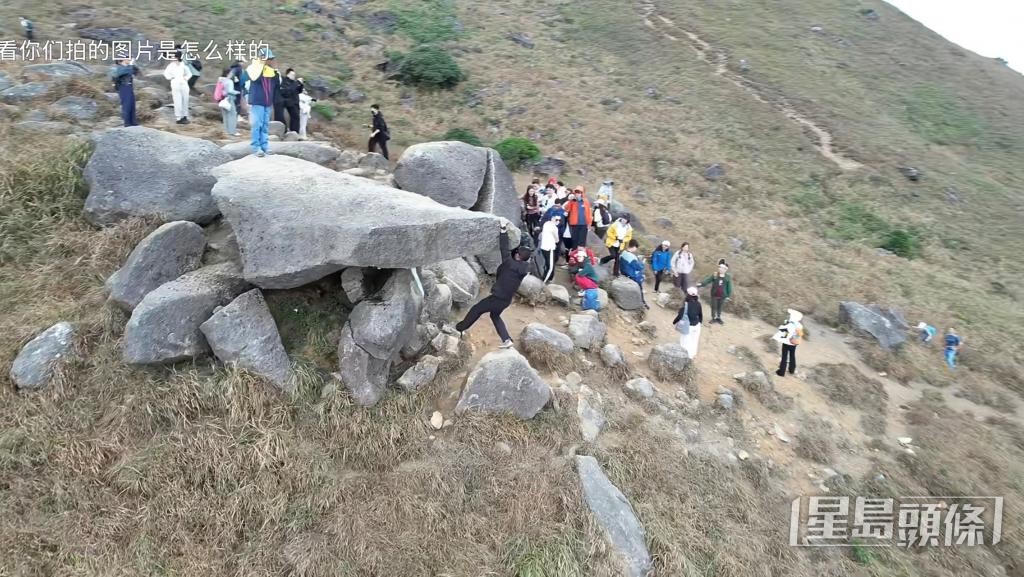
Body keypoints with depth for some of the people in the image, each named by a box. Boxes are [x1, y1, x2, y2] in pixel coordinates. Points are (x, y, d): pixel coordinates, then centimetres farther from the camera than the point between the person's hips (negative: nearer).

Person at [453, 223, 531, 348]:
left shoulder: (511, 264, -22)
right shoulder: (524, 268, -2)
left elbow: (505, 251, -21)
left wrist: (503, 231, -17)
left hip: (498, 298, -8)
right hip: (506, 299, 8)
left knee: (476, 309, 12)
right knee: (495, 315, 30)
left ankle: (460, 328, 30)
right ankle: (507, 340, 20)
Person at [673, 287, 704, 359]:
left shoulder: (686, 304, -23)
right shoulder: (698, 304, -6)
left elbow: (680, 315, -20)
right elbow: (701, 315, 4)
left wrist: (674, 322, -4)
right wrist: (699, 322, 22)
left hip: (687, 326, -5)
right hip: (696, 325, 5)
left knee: (686, 342, 9)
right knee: (694, 341, 22)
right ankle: (693, 354, 38)